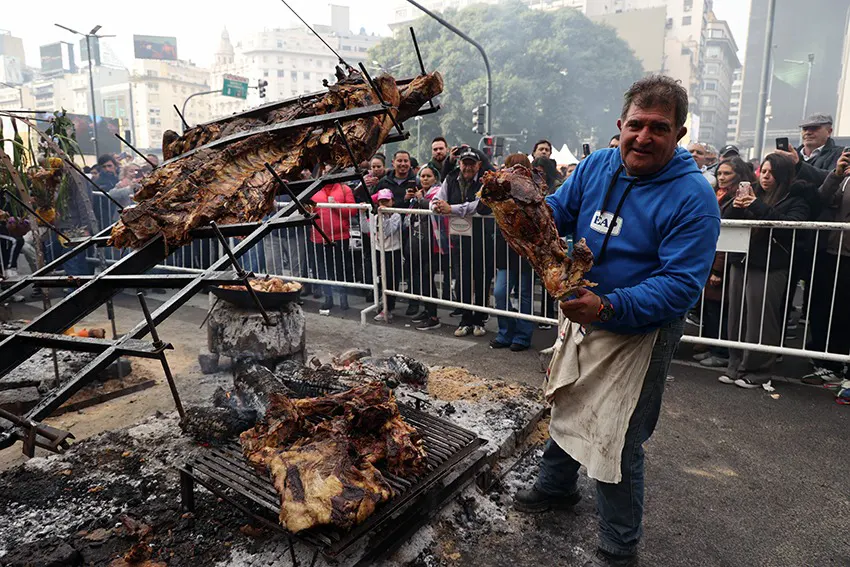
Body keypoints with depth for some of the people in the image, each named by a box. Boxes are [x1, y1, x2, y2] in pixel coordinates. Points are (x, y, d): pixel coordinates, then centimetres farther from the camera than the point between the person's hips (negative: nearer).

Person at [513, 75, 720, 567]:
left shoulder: (692, 196, -20)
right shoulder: (597, 166, -4)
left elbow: (682, 284, -26)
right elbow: (556, 213, 4)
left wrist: (610, 307, -40)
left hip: (638, 335, -6)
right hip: (581, 319, 6)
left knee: (617, 447, 3)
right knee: (566, 409, 24)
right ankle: (557, 487, 52)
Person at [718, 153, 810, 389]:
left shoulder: (794, 200, 3)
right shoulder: (752, 193, 16)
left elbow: (790, 225, -16)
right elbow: (725, 221, 13)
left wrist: (758, 207, -18)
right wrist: (736, 207, -7)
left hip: (770, 269, -5)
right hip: (741, 264, 5)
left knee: (760, 321, -3)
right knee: (737, 317, 7)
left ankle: (757, 371, 8)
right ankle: (736, 365, 17)